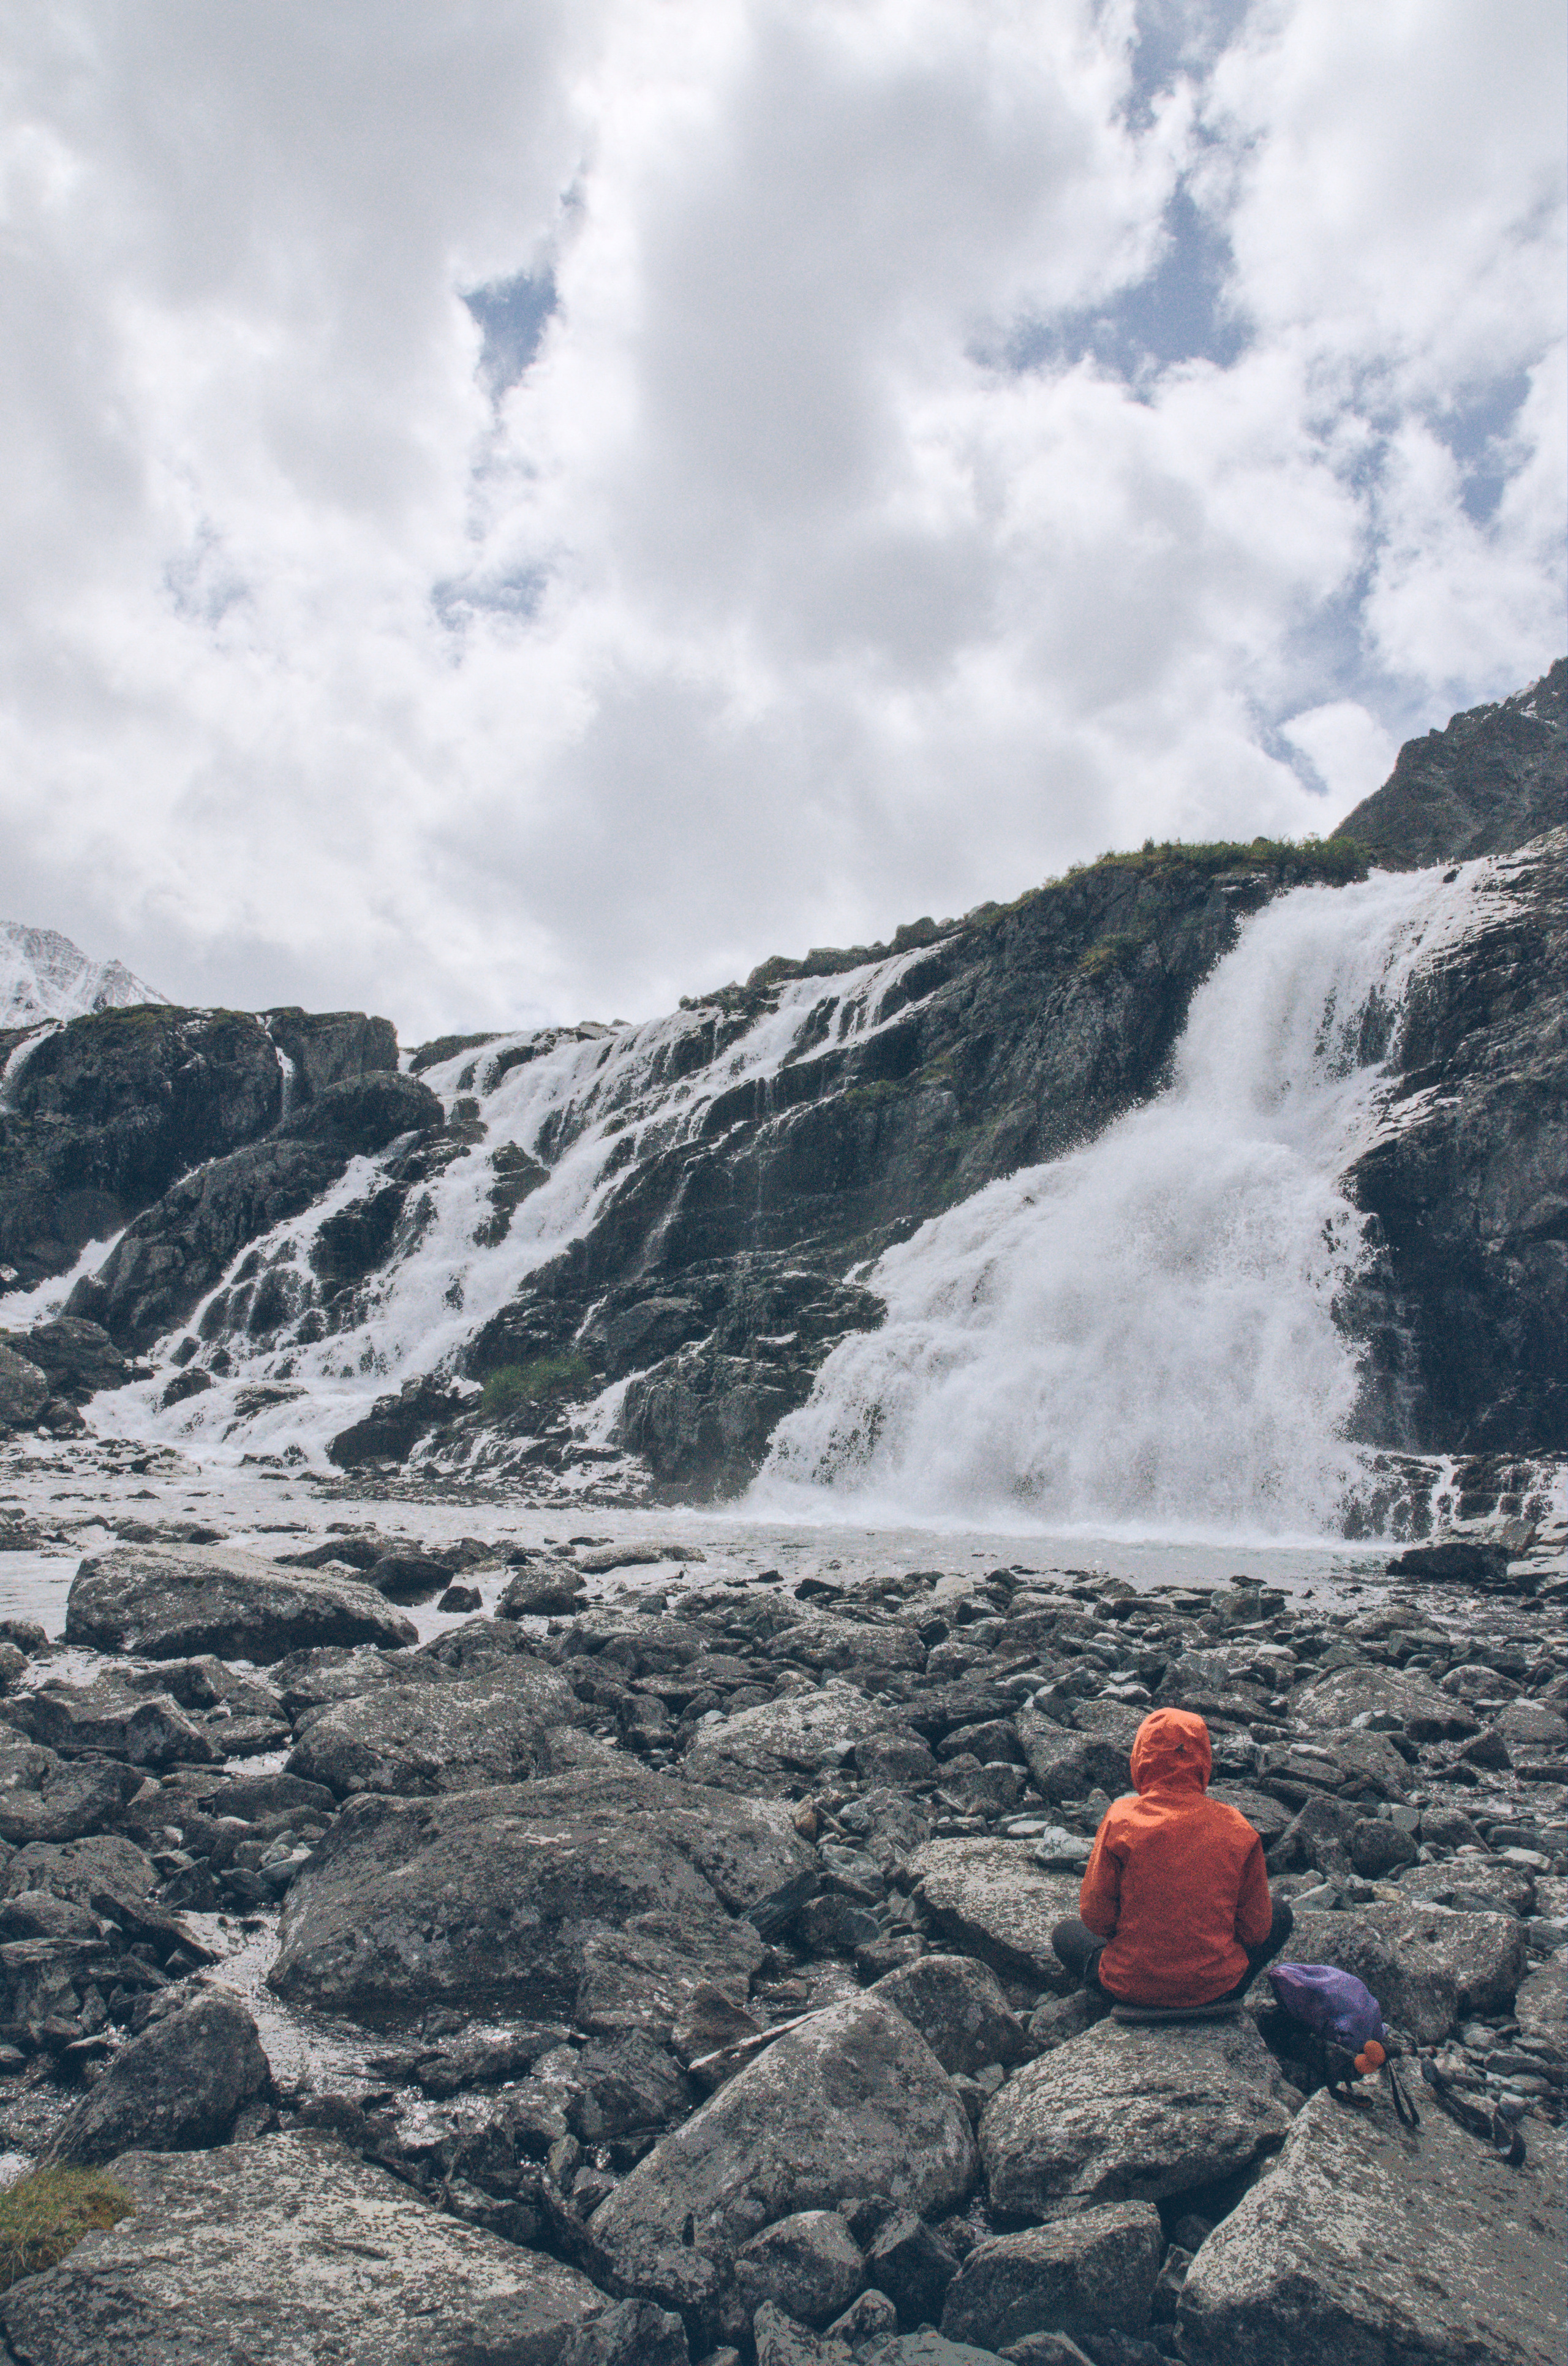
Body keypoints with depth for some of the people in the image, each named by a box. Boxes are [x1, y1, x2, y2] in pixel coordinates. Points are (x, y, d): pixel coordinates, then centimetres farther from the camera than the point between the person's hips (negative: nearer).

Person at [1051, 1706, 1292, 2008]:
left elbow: (1095, 1917, -8)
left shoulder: (1120, 1819, -14)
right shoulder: (1236, 1827, -10)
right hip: (1219, 1987, 0)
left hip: (1132, 1989, 0)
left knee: (1065, 1933, 30)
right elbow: (1256, 1930, -1)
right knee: (1281, 1912, 26)